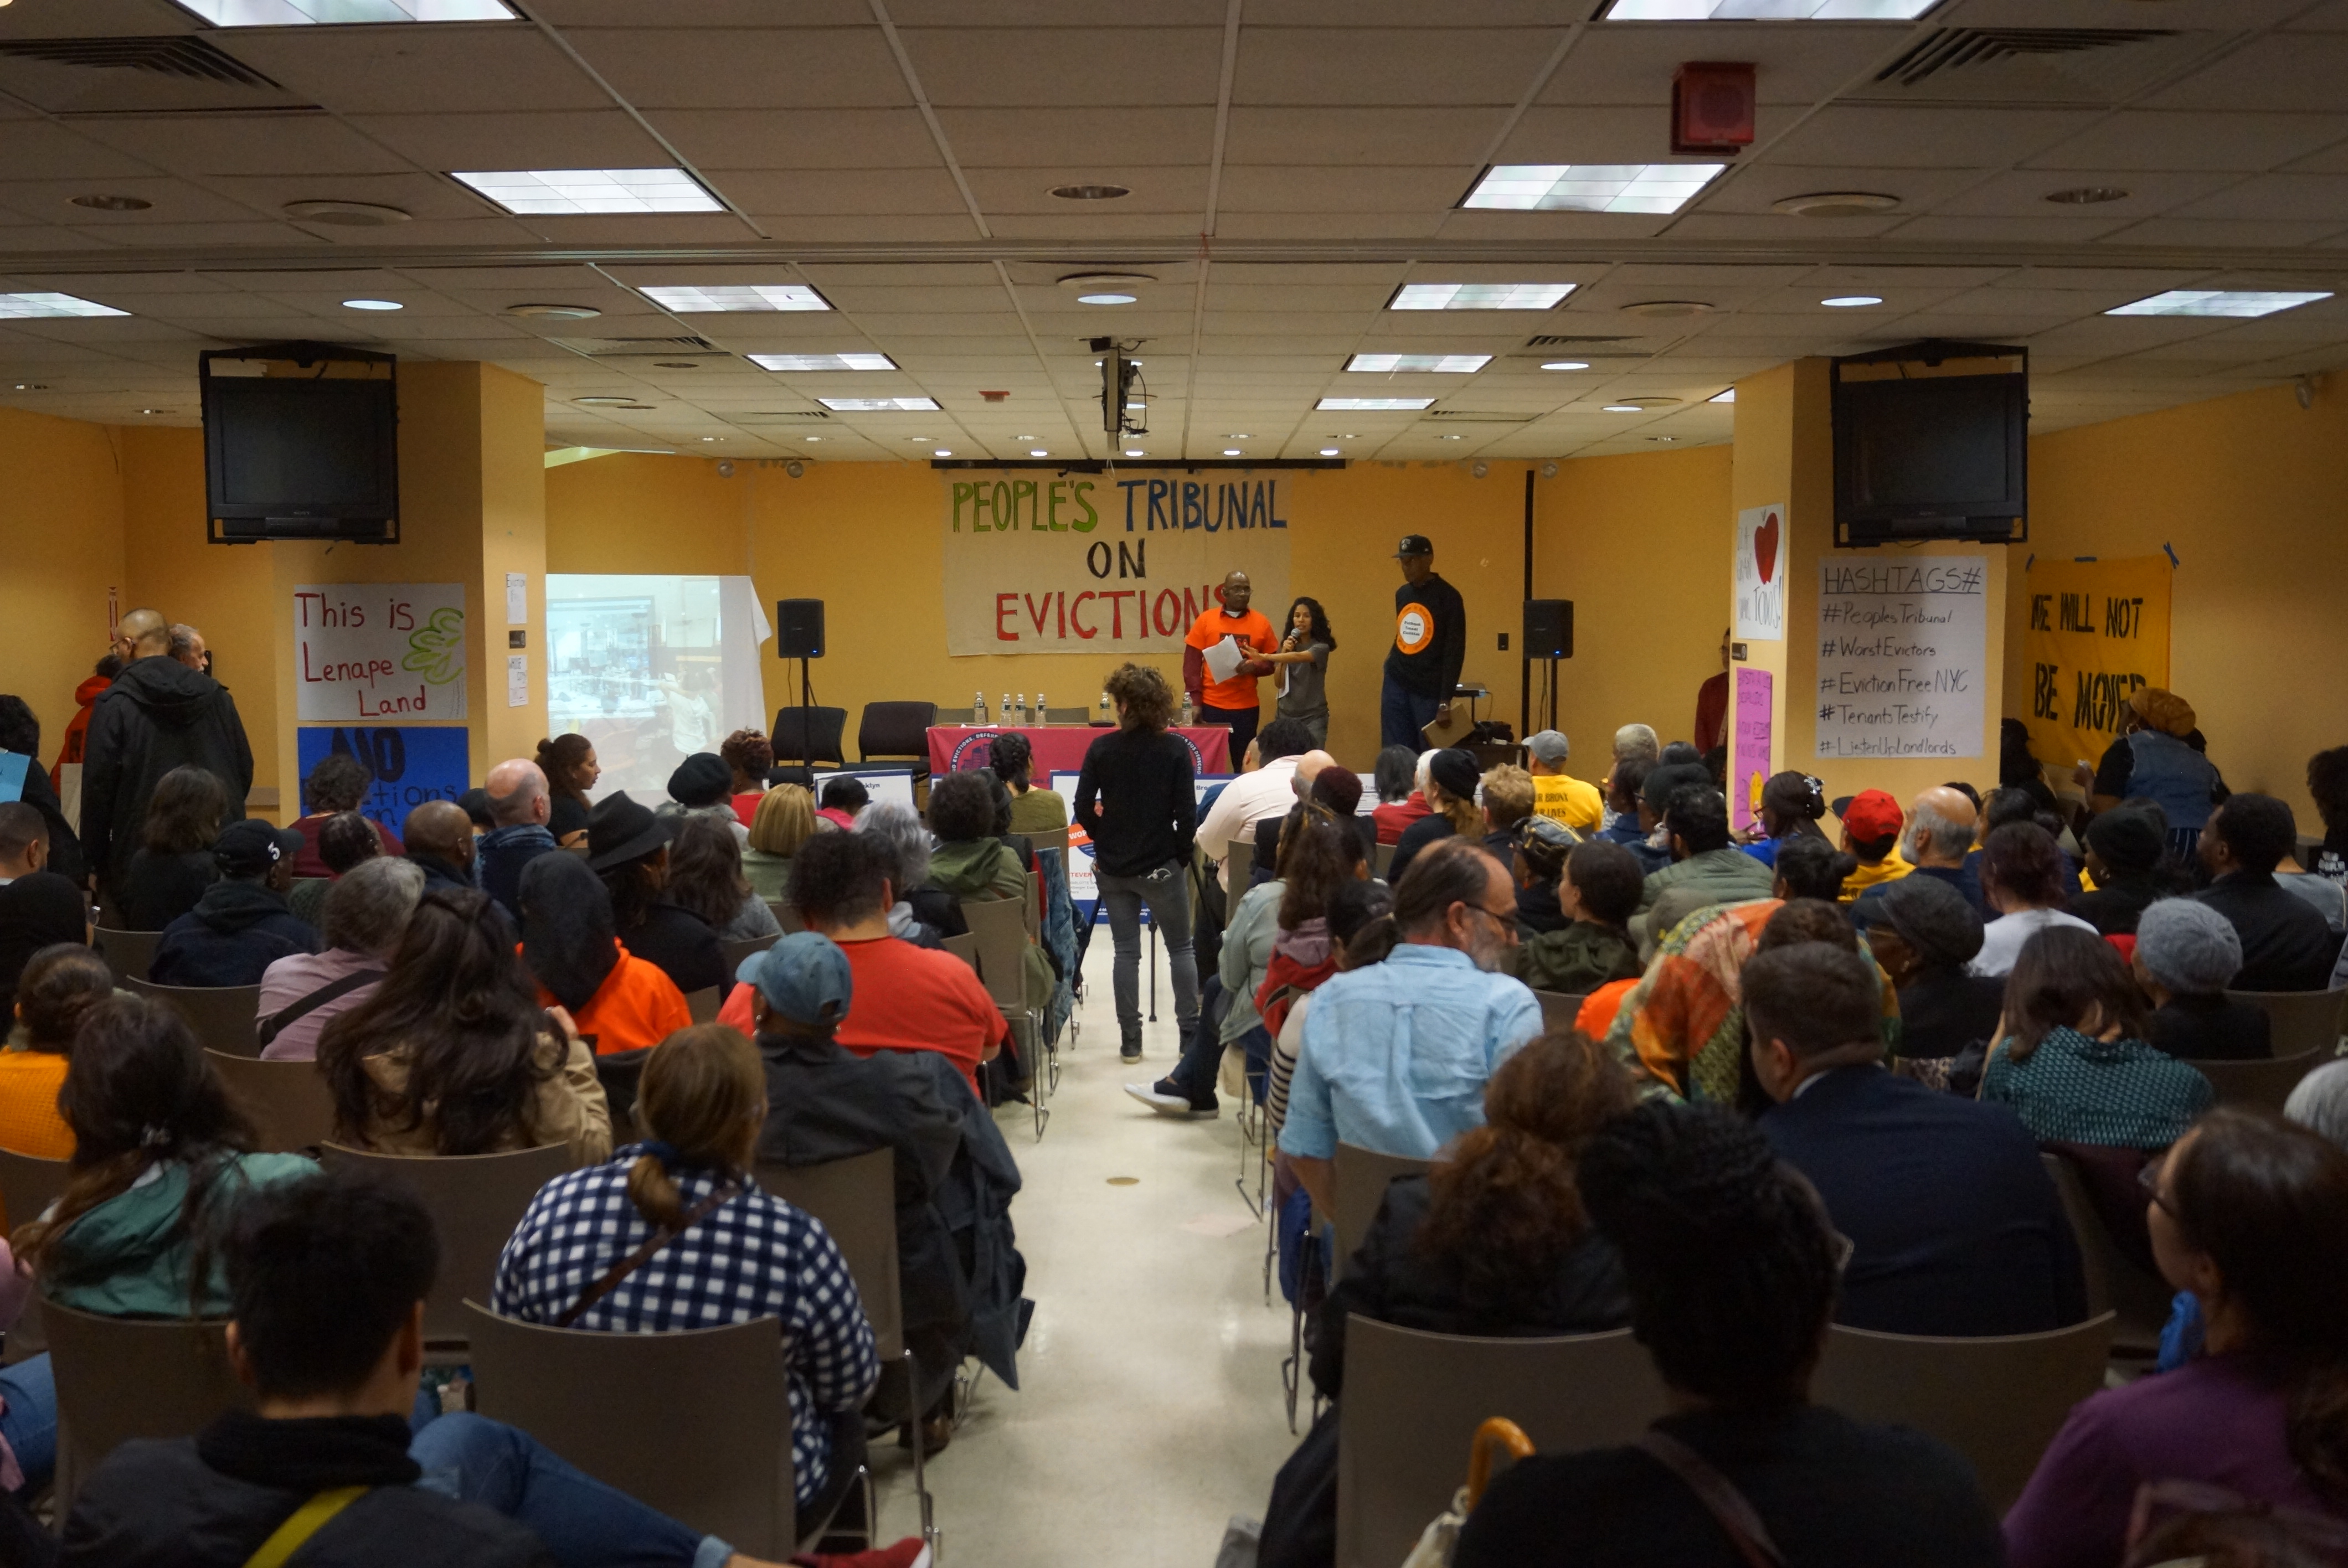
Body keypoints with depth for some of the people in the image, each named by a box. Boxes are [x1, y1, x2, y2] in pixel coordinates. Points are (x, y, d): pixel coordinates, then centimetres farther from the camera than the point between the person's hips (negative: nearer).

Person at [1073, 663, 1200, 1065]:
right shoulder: (1175, 749, -10)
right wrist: (1182, 857, 3)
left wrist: (1106, 839, 11)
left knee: (1126, 951, 9)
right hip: (1161, 866, -2)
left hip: (1113, 866, 2)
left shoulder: (1101, 748, -6)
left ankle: (1130, 1040, 11)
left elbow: (1084, 810, -6)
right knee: (1180, 949, 11)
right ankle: (1191, 1033, 12)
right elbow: (1187, 814, -11)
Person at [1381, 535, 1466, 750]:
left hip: (1429, 690, -6)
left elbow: (1455, 651, -11)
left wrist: (1445, 702, -15)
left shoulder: (1447, 597, -8)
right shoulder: (1402, 594, 10)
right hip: (1396, 685, 6)